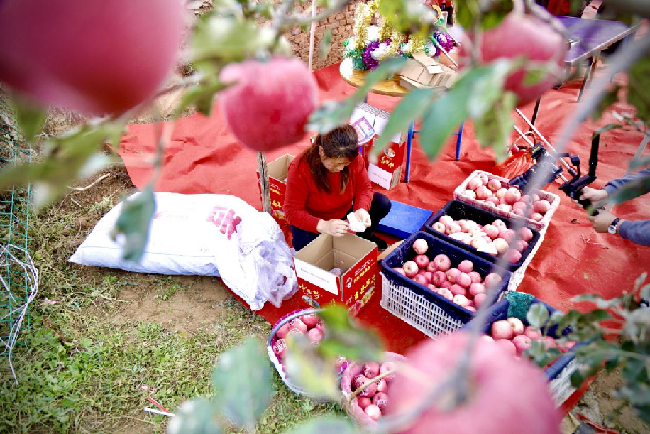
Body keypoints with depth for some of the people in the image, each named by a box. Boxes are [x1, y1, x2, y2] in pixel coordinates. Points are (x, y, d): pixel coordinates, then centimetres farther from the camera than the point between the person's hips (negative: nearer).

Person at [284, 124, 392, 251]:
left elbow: (364, 188, -7)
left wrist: (362, 209, -31)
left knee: (382, 203, -11)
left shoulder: (354, 159, -22)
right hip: (314, 222, -3)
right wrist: (323, 226, -44)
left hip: (344, 213, 4)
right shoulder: (299, 169, -32)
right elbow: (292, 212, -28)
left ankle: (365, 236, 19)